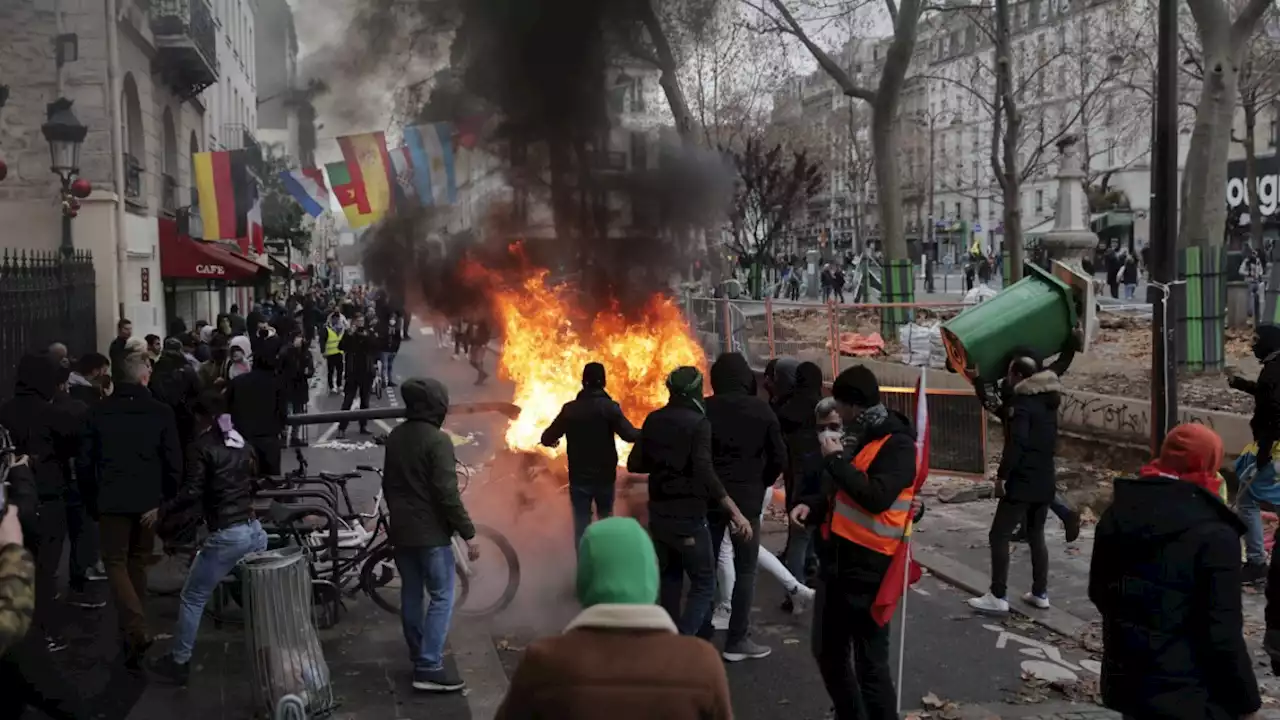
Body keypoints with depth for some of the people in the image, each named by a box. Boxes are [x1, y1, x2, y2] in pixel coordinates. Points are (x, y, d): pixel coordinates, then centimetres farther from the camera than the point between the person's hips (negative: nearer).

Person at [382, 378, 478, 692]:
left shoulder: (395, 437, 8)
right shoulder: (437, 440, -17)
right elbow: (447, 493, -21)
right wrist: (468, 533, -15)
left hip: (401, 530, 8)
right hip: (430, 532, -8)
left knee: (411, 594, 15)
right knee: (441, 597, -3)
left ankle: (418, 657, 25)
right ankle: (429, 668, -7)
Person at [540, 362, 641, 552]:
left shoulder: (570, 408, -5)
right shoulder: (609, 407, -13)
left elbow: (547, 438, 0)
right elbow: (630, 435, -21)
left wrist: (552, 440, 24)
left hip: (579, 477, 1)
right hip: (605, 476, 0)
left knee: (581, 524, 8)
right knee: (606, 521, 21)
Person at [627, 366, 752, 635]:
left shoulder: (654, 420, 4)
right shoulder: (698, 422, -14)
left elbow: (635, 464, 9)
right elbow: (705, 473, -25)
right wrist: (735, 512, -25)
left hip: (659, 513, 7)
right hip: (688, 516, -6)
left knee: (670, 579, 21)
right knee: (704, 585, 1)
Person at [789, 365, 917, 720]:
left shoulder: (896, 443, -13)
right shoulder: (853, 436, 13)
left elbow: (877, 497, -26)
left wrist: (836, 460, -19)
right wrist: (811, 504, 2)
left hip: (868, 567, -9)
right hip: (835, 559, 9)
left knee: (869, 662, 0)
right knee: (828, 652, 18)